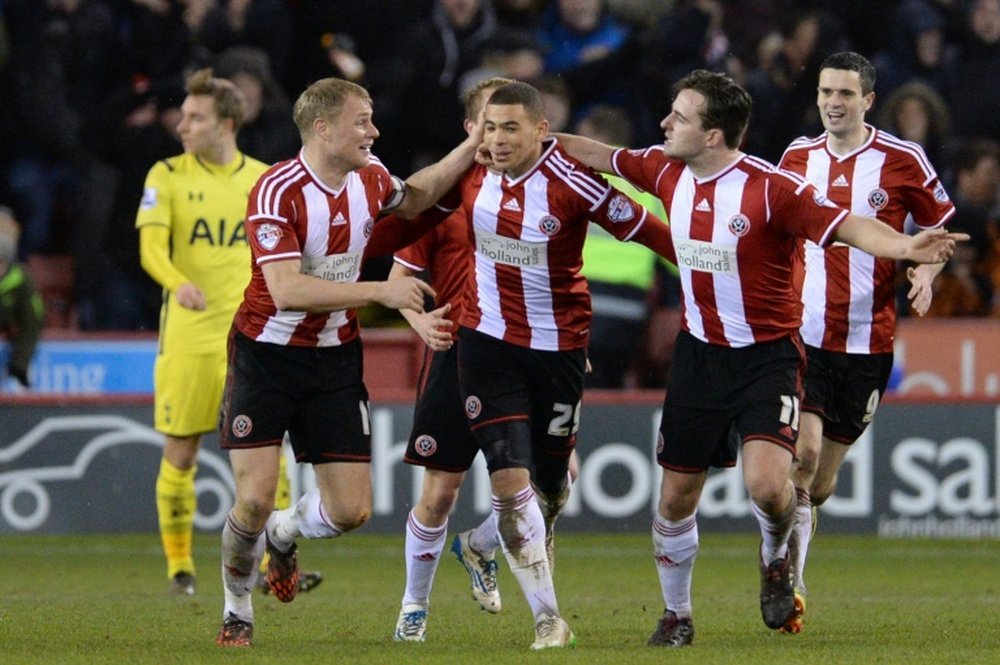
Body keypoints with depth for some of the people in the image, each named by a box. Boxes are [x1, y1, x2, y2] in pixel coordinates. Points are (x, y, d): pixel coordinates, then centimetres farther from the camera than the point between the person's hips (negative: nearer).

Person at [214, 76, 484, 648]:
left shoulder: (370, 177, -1)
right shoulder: (277, 192, -21)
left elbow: (412, 199, 24)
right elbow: (287, 289, -30)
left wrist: (472, 148, 14)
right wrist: (381, 291, -30)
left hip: (335, 359, 5)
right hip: (266, 355, -5)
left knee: (352, 510, -2)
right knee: (255, 498, -12)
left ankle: (283, 534, 33)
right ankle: (237, 609, 14)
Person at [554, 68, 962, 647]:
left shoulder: (770, 187, -21)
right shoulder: (669, 171, -1)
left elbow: (847, 227, -28)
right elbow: (604, 157, 17)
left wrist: (904, 247, -45)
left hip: (768, 355, -6)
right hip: (699, 354, 6)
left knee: (766, 485, -24)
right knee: (676, 495, 8)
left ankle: (777, 559, 11)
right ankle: (677, 616, 29)